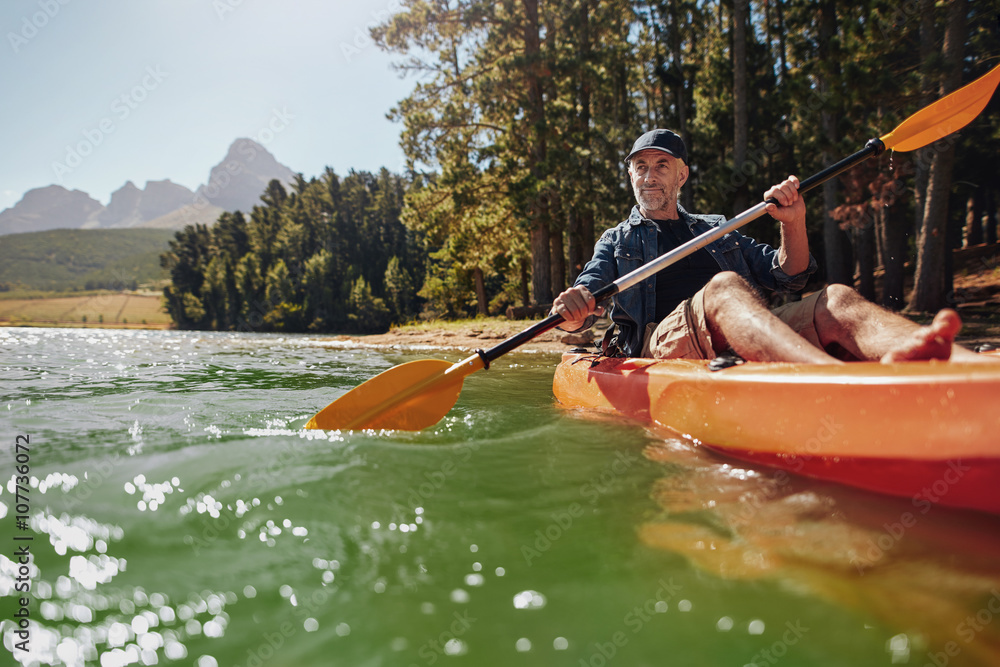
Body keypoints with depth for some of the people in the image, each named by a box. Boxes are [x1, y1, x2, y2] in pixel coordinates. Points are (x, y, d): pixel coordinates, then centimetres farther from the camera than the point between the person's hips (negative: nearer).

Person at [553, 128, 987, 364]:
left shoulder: (718, 231, 32)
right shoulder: (617, 241, 24)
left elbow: (788, 278, 24)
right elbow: (582, 308, 9)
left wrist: (793, 225, 4)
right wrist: (572, 311, -17)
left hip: (750, 339, 4)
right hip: (663, 341, -3)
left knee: (836, 300, -23)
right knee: (724, 287, -35)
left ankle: (980, 374, -52)